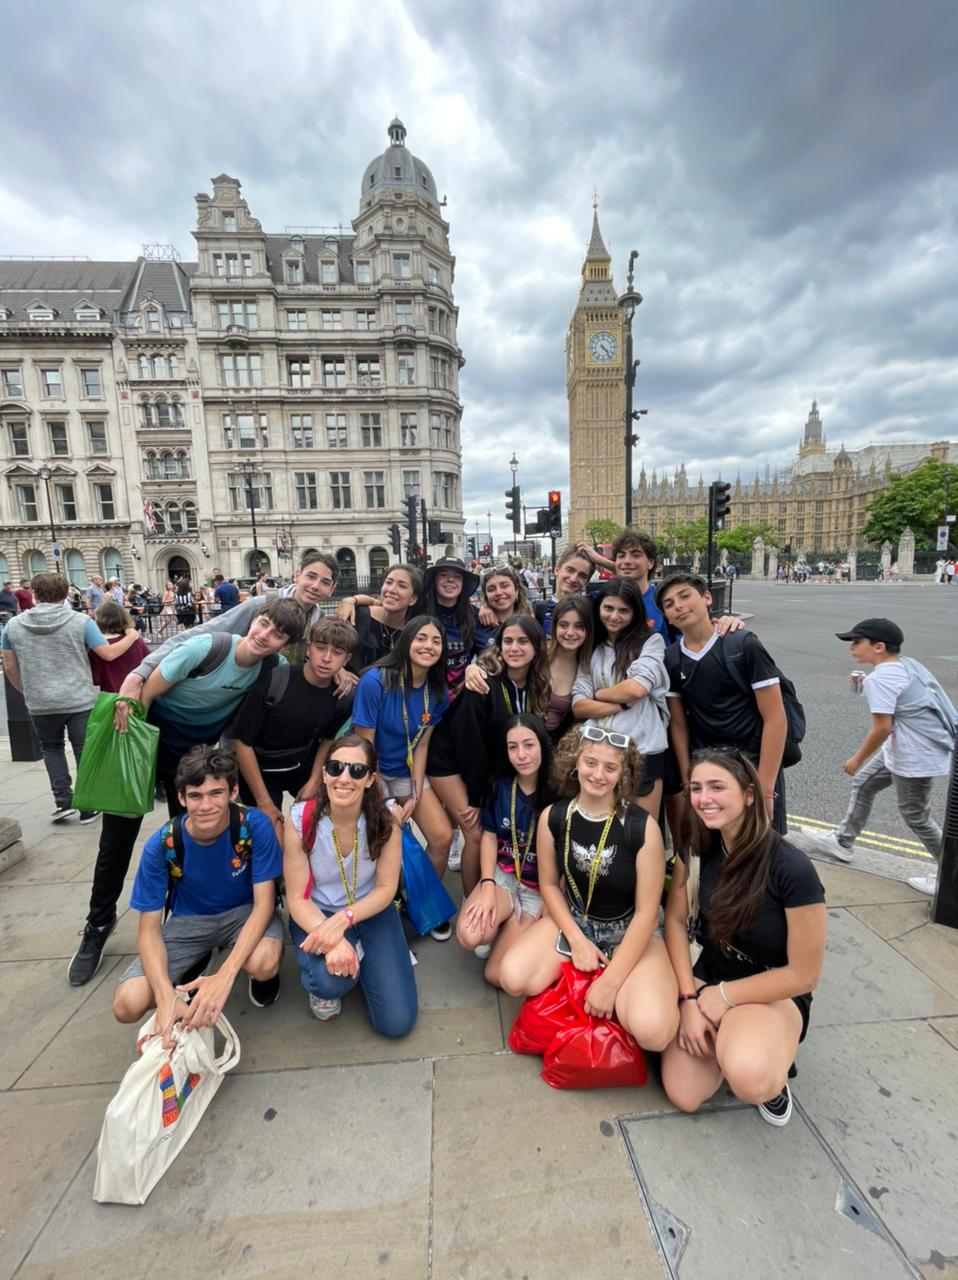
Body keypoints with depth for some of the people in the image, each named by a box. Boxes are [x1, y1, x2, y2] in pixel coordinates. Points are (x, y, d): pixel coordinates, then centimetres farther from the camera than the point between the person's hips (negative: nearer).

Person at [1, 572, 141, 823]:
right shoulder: (80, 621, -9)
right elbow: (109, 654, -9)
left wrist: (26, 691, 23)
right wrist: (132, 636, 7)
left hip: (40, 703, 2)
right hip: (80, 700, -2)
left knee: (51, 748, 22)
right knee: (85, 752, 8)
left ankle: (63, 801, 14)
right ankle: (88, 808, 15)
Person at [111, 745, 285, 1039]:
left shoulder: (254, 826, -26)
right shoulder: (161, 845, -20)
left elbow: (263, 903, -22)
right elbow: (149, 928, -14)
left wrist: (224, 977, -34)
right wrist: (166, 997, -31)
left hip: (244, 913, -2)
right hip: (189, 920, 2)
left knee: (263, 964, -35)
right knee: (128, 1005, -19)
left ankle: (262, 977, 4)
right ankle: (196, 962, 11)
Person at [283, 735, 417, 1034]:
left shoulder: (385, 819, -20)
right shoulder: (301, 820, -21)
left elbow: (385, 889, -13)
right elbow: (297, 898, -16)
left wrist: (343, 920, -30)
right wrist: (331, 938, -33)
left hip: (370, 911, 1)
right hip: (317, 914, -1)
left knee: (397, 1022, -8)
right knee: (330, 981, -33)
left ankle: (361, 955, 19)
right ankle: (324, 986, 6)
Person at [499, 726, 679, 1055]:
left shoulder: (642, 827, -22)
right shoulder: (553, 817, -12)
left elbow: (646, 912, -17)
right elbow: (549, 884, 1)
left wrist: (611, 981, -18)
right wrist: (577, 940, -10)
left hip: (629, 931, -2)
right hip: (573, 920, 3)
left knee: (652, 1031, -27)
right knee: (513, 979, -21)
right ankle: (577, 976, 10)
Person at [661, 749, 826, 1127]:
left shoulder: (792, 869, -26)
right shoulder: (697, 848, -12)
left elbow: (803, 975, -17)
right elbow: (675, 921, -2)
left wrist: (723, 996, -13)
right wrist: (689, 998, -11)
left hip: (774, 992, -3)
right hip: (708, 977, 4)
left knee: (748, 1078, -33)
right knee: (684, 1097, -10)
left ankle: (773, 1069, 2)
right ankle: (722, 1038, 17)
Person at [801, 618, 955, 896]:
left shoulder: (879, 678, -22)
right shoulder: (909, 665, 5)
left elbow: (882, 728, -23)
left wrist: (857, 758, -11)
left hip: (916, 758, -10)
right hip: (903, 749, 10)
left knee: (915, 816, 8)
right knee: (863, 784, 19)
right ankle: (842, 842, 33)